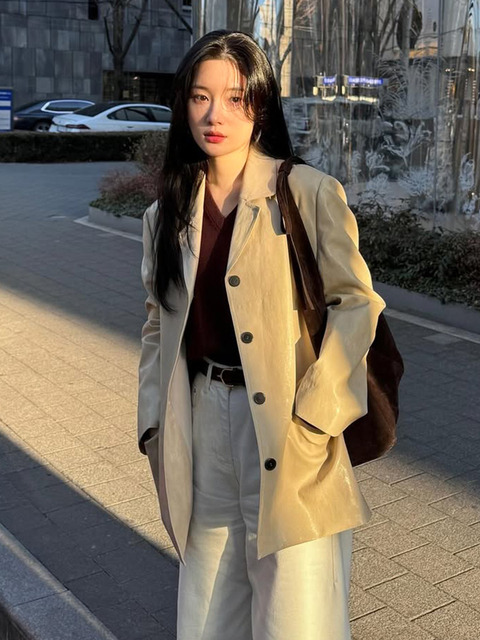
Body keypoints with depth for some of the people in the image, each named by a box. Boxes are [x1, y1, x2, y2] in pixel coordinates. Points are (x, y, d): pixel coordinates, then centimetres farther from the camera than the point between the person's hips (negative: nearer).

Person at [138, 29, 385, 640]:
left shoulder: (310, 194, -6)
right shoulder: (167, 215, 10)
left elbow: (356, 303, -7)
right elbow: (159, 325, 15)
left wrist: (313, 418, -14)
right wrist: (155, 425, 6)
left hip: (285, 428, -4)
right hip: (204, 424, 5)